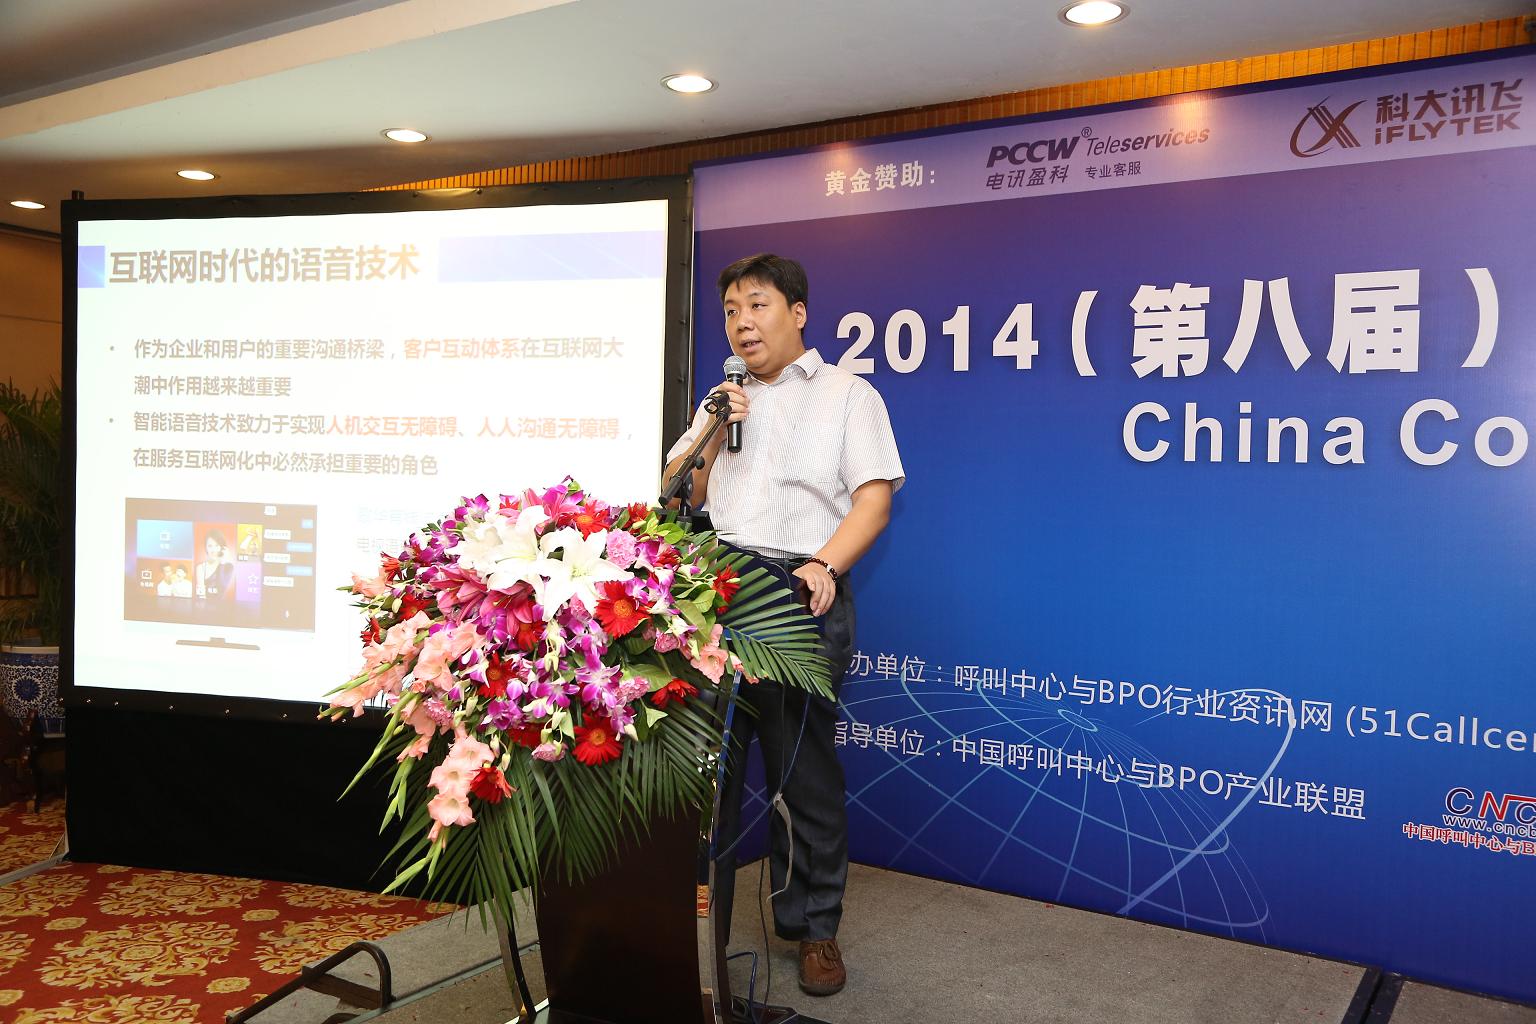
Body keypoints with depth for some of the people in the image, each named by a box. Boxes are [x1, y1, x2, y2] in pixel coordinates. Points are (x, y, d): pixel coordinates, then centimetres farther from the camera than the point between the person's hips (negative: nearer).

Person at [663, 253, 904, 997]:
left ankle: (814, 928, 17)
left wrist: (824, 565, -19)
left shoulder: (847, 395, 8)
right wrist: (716, 436, 1)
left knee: (804, 767, 2)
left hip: (799, 592, -4)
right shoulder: (725, 400, 21)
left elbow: (874, 498, -3)